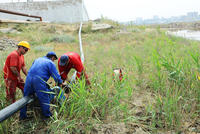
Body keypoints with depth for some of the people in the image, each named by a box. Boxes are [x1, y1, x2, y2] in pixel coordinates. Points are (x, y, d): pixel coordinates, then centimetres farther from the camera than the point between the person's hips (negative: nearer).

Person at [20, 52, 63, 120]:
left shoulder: (37, 59, 27)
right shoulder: (51, 63, 7)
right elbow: (56, 76, 2)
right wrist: (60, 83, 19)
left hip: (29, 79, 7)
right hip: (39, 81, -6)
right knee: (44, 98, 8)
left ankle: (22, 116, 26)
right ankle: (47, 115, 20)